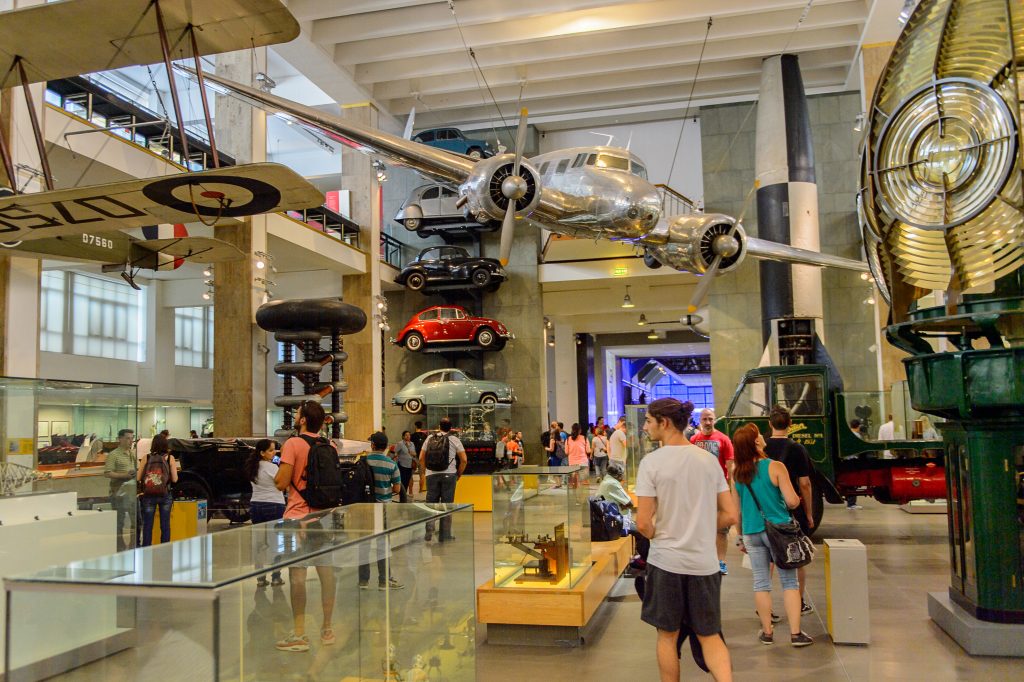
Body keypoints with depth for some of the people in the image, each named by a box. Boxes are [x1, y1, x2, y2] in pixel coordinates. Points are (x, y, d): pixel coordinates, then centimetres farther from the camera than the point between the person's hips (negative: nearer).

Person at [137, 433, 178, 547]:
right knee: (165, 525, 10)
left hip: (148, 496, 1)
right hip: (165, 495, 0)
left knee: (147, 525, 10)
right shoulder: (169, 458, -3)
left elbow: (138, 478, -4)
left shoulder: (146, 458, -2)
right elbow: (174, 479, -6)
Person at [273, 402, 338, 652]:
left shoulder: (293, 444, -12)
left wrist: (277, 475, 5)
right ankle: (327, 628, 20)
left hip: (298, 517, -6)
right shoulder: (330, 446, 6)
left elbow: (282, 483, -15)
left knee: (297, 574, -1)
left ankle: (299, 634, 3)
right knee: (326, 570, 10)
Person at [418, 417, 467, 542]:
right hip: (449, 474, -2)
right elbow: (463, 460, -2)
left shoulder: (430, 439, 9)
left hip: (431, 475, 2)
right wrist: (458, 474, 10)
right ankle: (444, 535, 7)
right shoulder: (454, 439, 3)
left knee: (431, 503, 9)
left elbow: (421, 458, 9)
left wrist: (423, 474, 18)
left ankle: (429, 531, -5)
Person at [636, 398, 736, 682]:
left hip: (666, 561, -3)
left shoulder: (652, 462, -12)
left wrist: (658, 537, 7)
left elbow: (643, 523, -14)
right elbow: (730, 515, 5)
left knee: (668, 635, 14)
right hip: (705, 561, 4)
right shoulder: (709, 460, 2)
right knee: (710, 635, 14)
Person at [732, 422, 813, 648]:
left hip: (751, 533, 3)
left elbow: (736, 509, 8)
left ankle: (767, 631, 18)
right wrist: (796, 500, 10)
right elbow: (792, 501, -14)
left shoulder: (737, 473, 1)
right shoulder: (775, 467, -12)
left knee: (761, 582, 11)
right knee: (789, 581, 5)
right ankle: (796, 633, 6)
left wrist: (741, 537, 18)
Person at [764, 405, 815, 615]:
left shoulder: (761, 448, -3)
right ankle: (800, 603, 20)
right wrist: (809, 514, -1)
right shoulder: (796, 449, -11)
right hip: (794, 511, -2)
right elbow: (805, 484, -10)